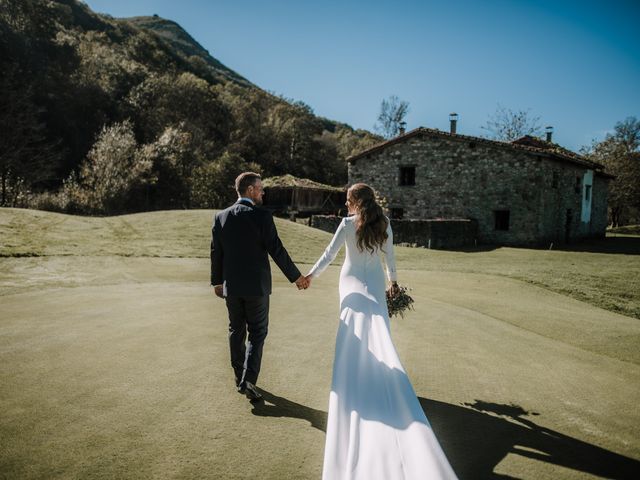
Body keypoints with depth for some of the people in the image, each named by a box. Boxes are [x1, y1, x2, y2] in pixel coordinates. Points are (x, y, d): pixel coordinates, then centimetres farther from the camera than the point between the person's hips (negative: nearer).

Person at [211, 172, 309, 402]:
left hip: (231, 286, 4)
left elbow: (216, 252, 5)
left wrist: (217, 281, 17)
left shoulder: (221, 217, 0)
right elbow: (276, 250, -13)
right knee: (257, 332, 7)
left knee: (236, 331, 16)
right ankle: (248, 380, -2)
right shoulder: (262, 216, -13)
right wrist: (296, 277, -3)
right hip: (256, 285, -4)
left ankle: (239, 377, 27)